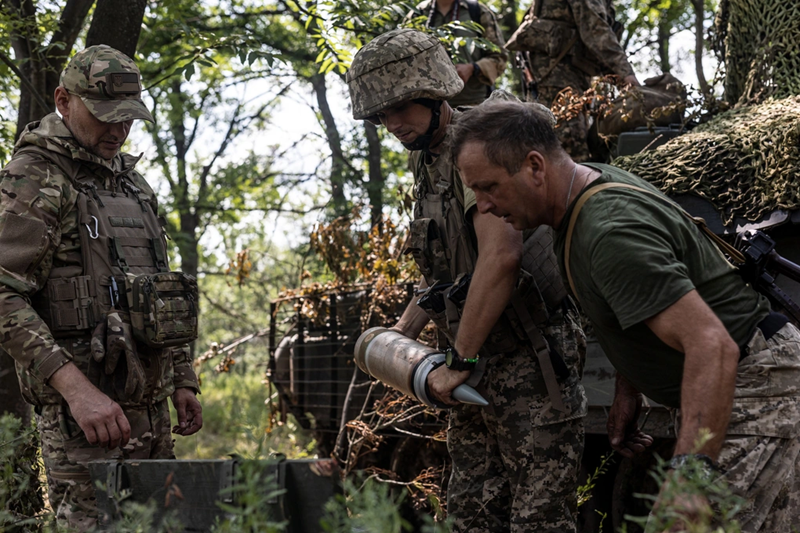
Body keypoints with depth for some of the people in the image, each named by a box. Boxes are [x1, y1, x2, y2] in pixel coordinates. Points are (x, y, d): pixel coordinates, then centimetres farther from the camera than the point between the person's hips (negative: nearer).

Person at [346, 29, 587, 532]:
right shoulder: (429, 165, 16)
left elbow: (501, 257, -26)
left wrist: (459, 362, -22)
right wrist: (403, 331, 16)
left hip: (530, 359, -9)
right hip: (481, 368, 9)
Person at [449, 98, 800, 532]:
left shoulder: (611, 232, -27)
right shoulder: (591, 182, 5)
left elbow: (712, 347, -35)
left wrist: (691, 469, -41)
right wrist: (626, 392, 16)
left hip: (756, 390, -10)